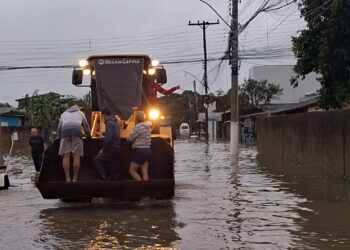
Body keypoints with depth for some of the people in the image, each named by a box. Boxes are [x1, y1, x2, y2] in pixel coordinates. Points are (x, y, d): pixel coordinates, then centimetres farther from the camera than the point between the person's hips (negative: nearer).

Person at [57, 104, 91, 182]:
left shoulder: (64, 113, 34)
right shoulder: (80, 113, 31)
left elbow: (59, 127, 28)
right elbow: (86, 126, 31)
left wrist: (59, 137, 40)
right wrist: (88, 135, 47)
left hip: (65, 131, 1)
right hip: (77, 131, -1)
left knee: (66, 156, -3)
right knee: (76, 156, -3)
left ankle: (68, 178, -11)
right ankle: (75, 178, -8)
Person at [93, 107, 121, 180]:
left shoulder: (109, 123, -13)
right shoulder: (115, 122, 15)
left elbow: (108, 139, -20)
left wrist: (103, 150, -11)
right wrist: (104, 133, 39)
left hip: (112, 149, -9)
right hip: (117, 148, 9)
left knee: (96, 160, -6)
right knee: (113, 168, 10)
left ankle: (104, 177, -17)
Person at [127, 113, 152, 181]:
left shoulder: (138, 126, -12)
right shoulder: (148, 127, 13)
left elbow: (130, 138, -10)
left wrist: (127, 137, 10)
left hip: (140, 151, -8)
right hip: (147, 150, 8)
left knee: (132, 171, 1)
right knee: (145, 172, 5)